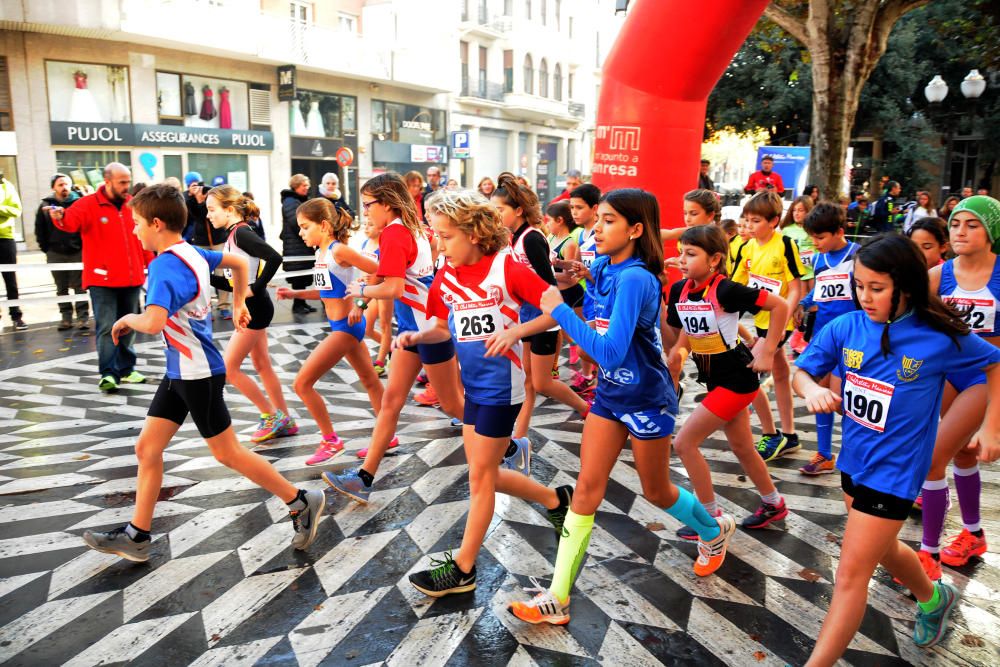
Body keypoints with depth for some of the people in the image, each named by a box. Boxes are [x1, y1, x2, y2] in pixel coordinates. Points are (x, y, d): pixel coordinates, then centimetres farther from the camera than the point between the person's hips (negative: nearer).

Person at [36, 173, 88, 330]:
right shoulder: (45, 205, 4)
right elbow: (39, 229, 8)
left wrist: (85, 246, -6)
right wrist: (46, 248, 3)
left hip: (77, 252, -2)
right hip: (55, 254, 3)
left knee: (80, 287, 3)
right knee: (61, 288, 8)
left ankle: (83, 317, 7)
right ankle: (65, 317, 14)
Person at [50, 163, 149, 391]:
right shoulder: (88, 205, -6)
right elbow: (71, 221, -24)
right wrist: (60, 217, -47)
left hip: (131, 278, 5)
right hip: (102, 280, -5)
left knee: (128, 326, 13)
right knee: (107, 327, -6)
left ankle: (126, 369, 24)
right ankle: (107, 374, 1)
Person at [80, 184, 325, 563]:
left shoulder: (165, 266, -23)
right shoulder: (191, 252, 4)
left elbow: (153, 322, -39)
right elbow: (239, 263, 21)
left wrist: (128, 320, -17)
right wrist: (238, 304, 28)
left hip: (198, 374, -9)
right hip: (180, 372, 9)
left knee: (227, 453, 3)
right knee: (147, 449, 12)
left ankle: (301, 503, 14)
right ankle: (136, 537, 23)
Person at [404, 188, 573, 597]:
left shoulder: (507, 267, -15)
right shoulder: (445, 277, 3)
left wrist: (515, 332, -28)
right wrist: (416, 336, -5)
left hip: (500, 384, -7)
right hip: (472, 384, 8)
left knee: (481, 475, 2)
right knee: (484, 474, 15)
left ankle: (463, 569, 17)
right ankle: (556, 500, 37)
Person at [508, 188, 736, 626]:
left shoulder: (633, 279, -28)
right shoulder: (603, 268, -3)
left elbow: (610, 352, -35)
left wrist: (559, 311, -30)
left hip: (646, 401, -7)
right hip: (610, 394, 7)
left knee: (656, 491, 16)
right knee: (586, 490, 3)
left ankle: (715, 530, 49)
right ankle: (558, 598, 10)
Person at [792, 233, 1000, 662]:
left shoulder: (940, 337, -17)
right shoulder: (845, 328, -10)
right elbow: (801, 372, -4)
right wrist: (812, 389, -26)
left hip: (893, 470, -5)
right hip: (853, 458, 6)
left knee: (851, 575, -3)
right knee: (881, 549, 28)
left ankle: (817, 662, 9)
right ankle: (933, 598, 58)